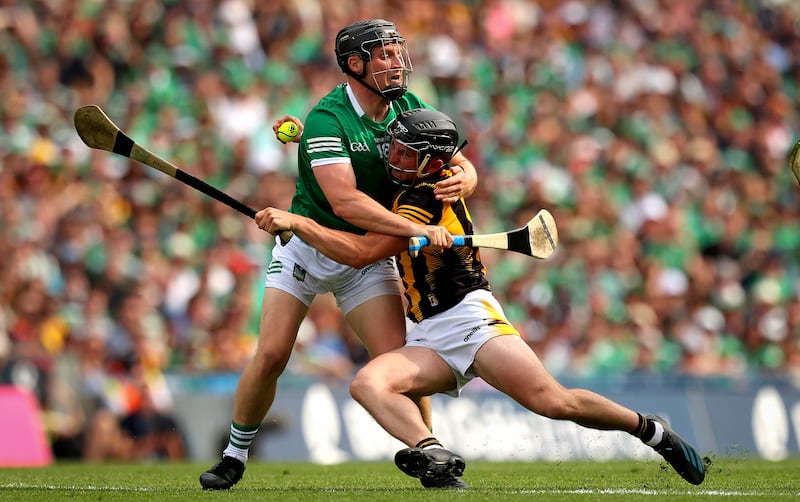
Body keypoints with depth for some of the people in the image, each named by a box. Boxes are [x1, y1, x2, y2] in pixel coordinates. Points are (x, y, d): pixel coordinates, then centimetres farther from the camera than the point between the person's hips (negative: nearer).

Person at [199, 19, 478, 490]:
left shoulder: (410, 108, -5)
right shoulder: (327, 120, -23)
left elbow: (463, 166, -1)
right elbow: (345, 202, -35)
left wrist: (461, 180, -27)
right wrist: (416, 229, -43)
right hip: (308, 244, -3)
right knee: (271, 355, -10)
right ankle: (234, 458, 10)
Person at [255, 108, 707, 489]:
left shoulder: (428, 197, -9)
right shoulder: (413, 187, 17)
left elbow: (361, 252, -15)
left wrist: (294, 222, -16)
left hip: (468, 315, -8)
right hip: (431, 340, 8)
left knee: (553, 402, -21)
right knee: (368, 383, -22)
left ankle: (654, 431, 2)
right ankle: (436, 458, -46)